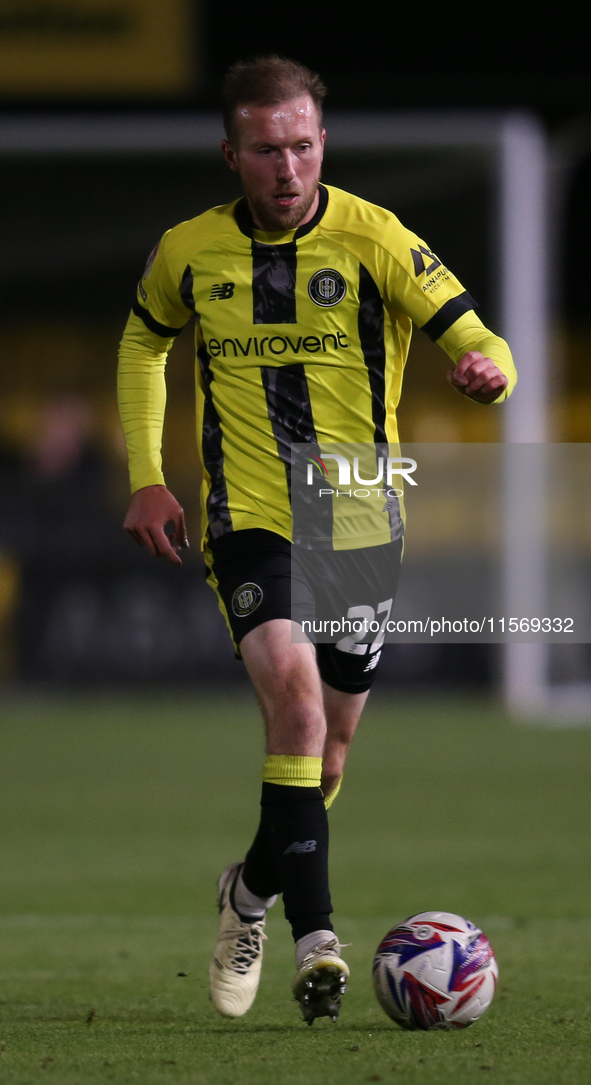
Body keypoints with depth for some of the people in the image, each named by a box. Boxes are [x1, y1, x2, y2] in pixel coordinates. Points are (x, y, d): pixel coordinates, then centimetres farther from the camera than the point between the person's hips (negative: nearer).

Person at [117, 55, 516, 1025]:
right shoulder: (190, 252, -1)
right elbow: (143, 344, 19)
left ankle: (252, 890, 39)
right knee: (294, 692, -24)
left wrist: (487, 371, -35)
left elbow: (475, 341, -10)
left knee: (329, 739, 11)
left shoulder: (373, 239, -8)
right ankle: (315, 934, -26)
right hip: (249, 518, -1)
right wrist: (146, 479, 9)